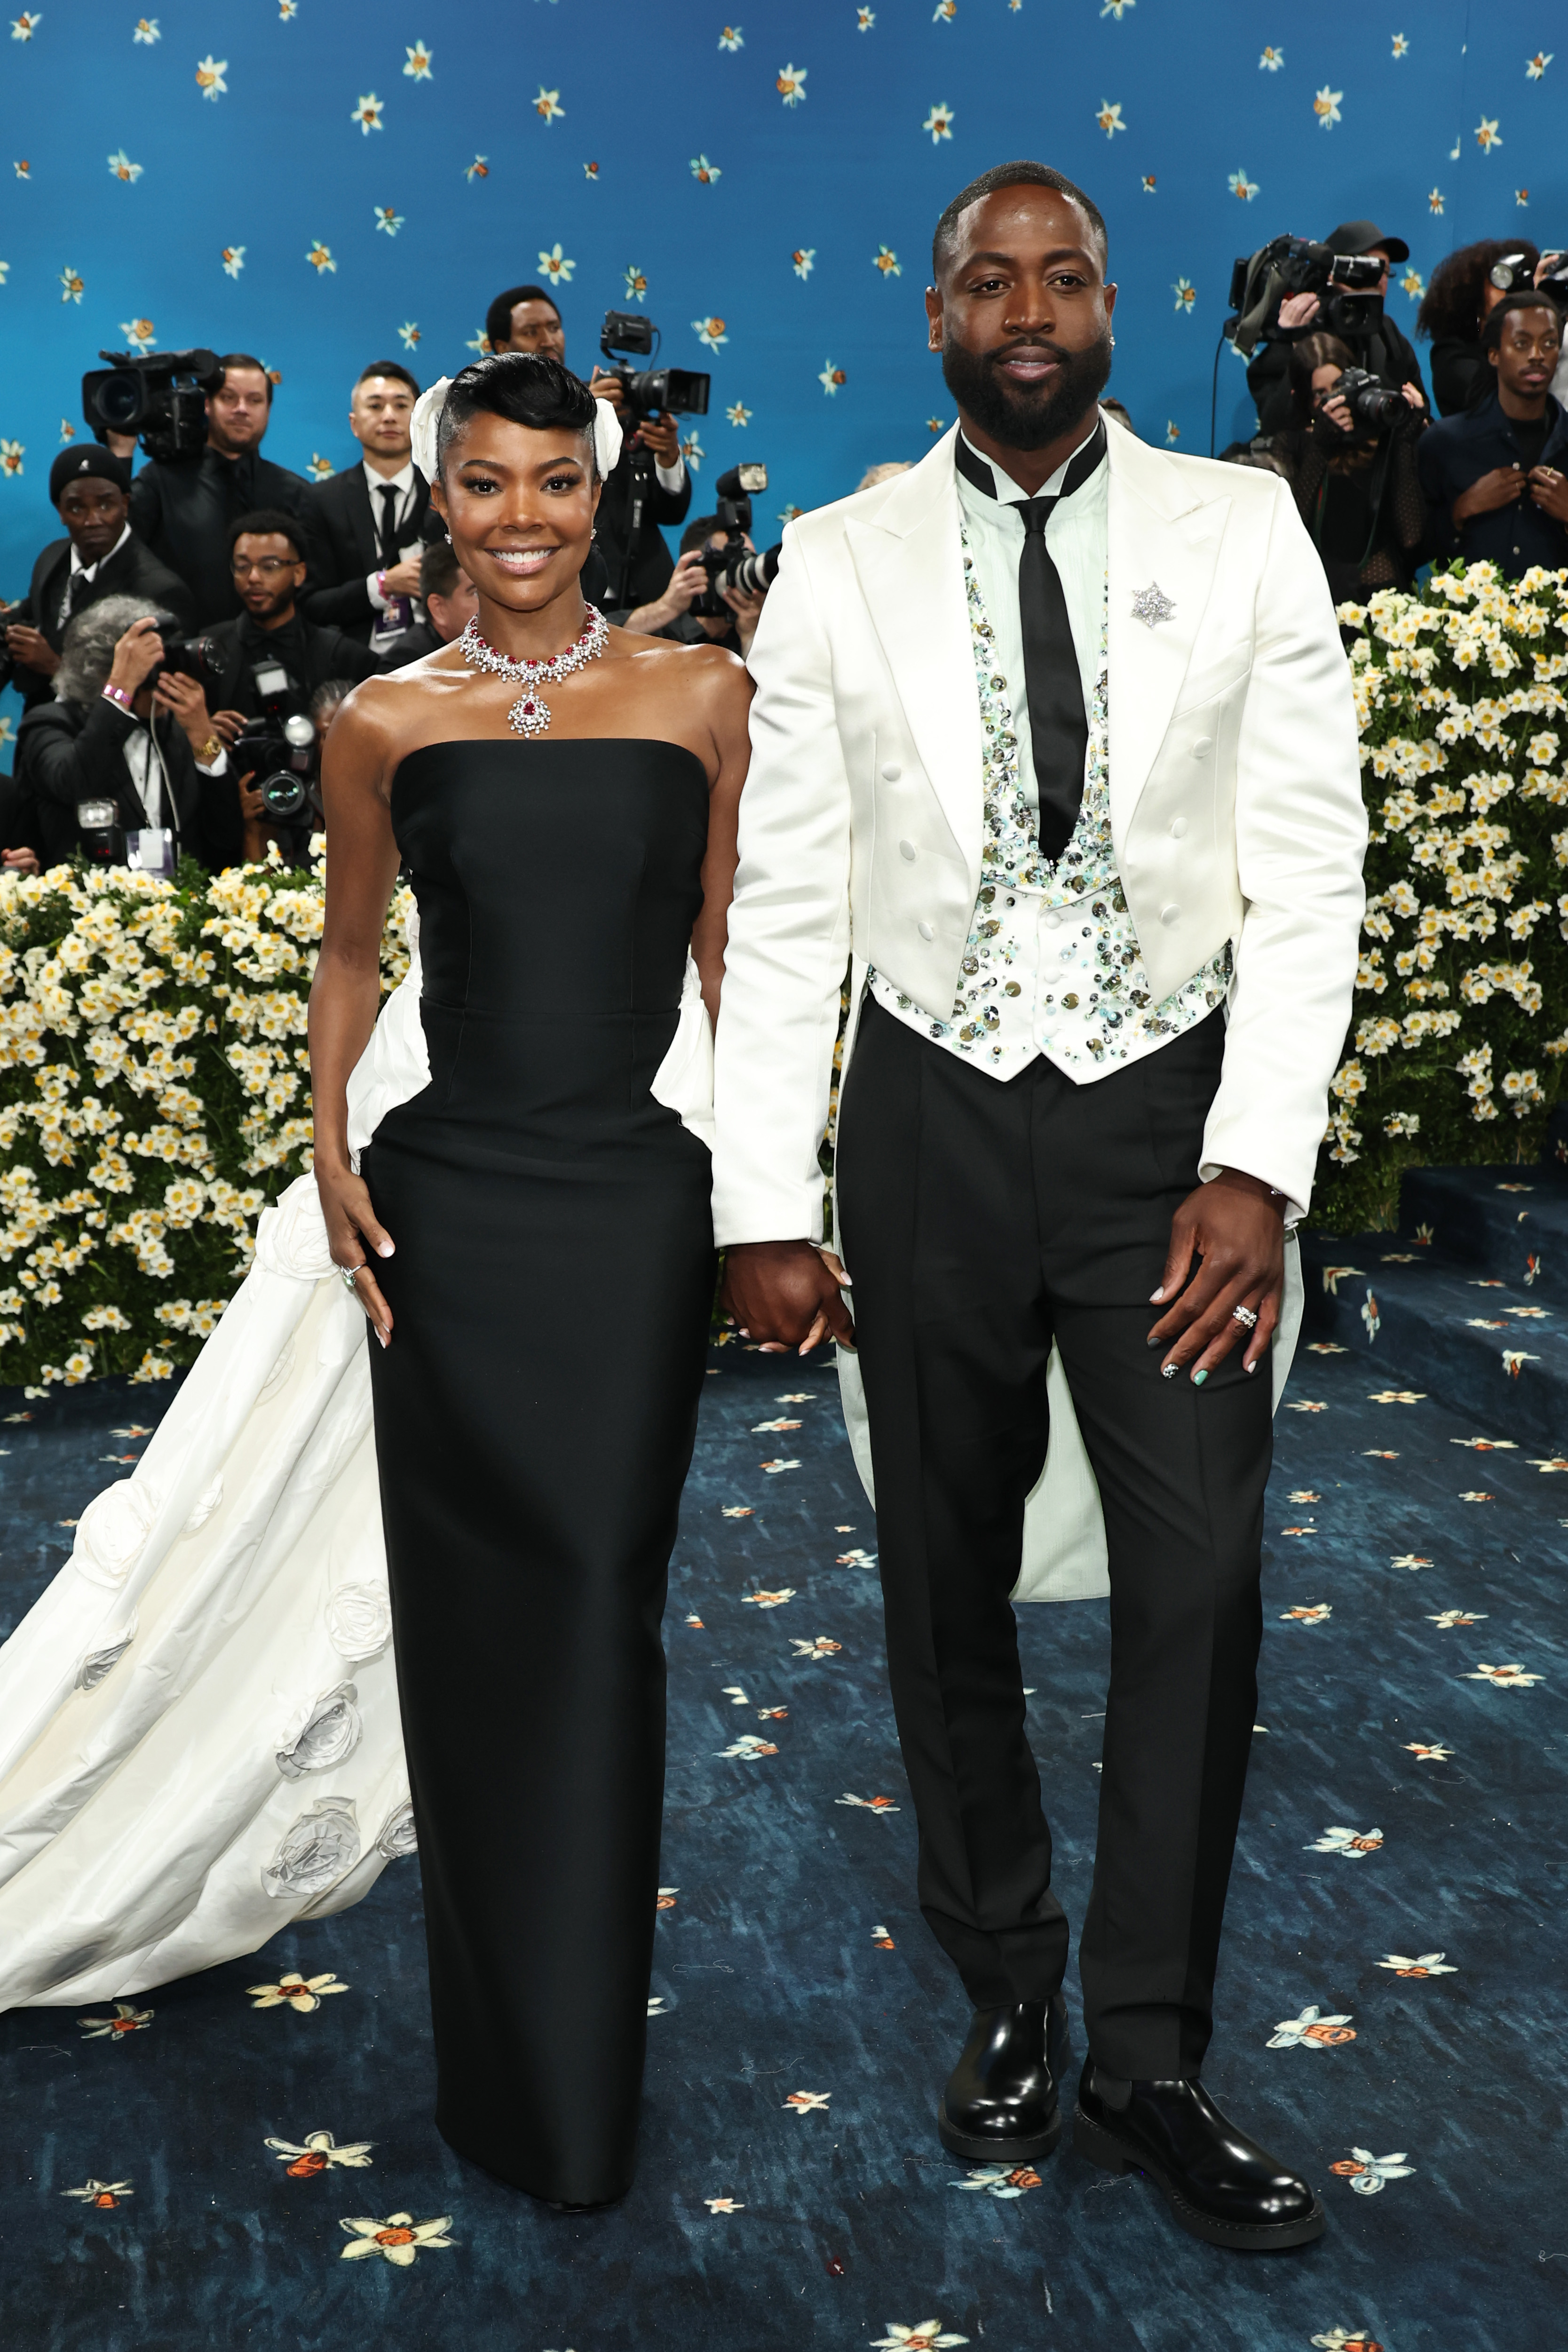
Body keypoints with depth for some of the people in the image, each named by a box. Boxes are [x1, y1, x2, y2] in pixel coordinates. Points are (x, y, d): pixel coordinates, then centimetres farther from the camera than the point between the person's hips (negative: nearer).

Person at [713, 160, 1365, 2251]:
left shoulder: (1241, 530, 1)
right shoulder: (841, 563, 2)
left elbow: (1309, 867, -2)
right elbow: (784, 901, 1)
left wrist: (1258, 1163, -11)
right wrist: (765, 1208, -4)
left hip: (1171, 1109, 0)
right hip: (936, 1116, 1)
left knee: (1200, 1584, -4)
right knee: (946, 1589, 10)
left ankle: (1145, 2058, 13)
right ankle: (1007, 1995, 29)